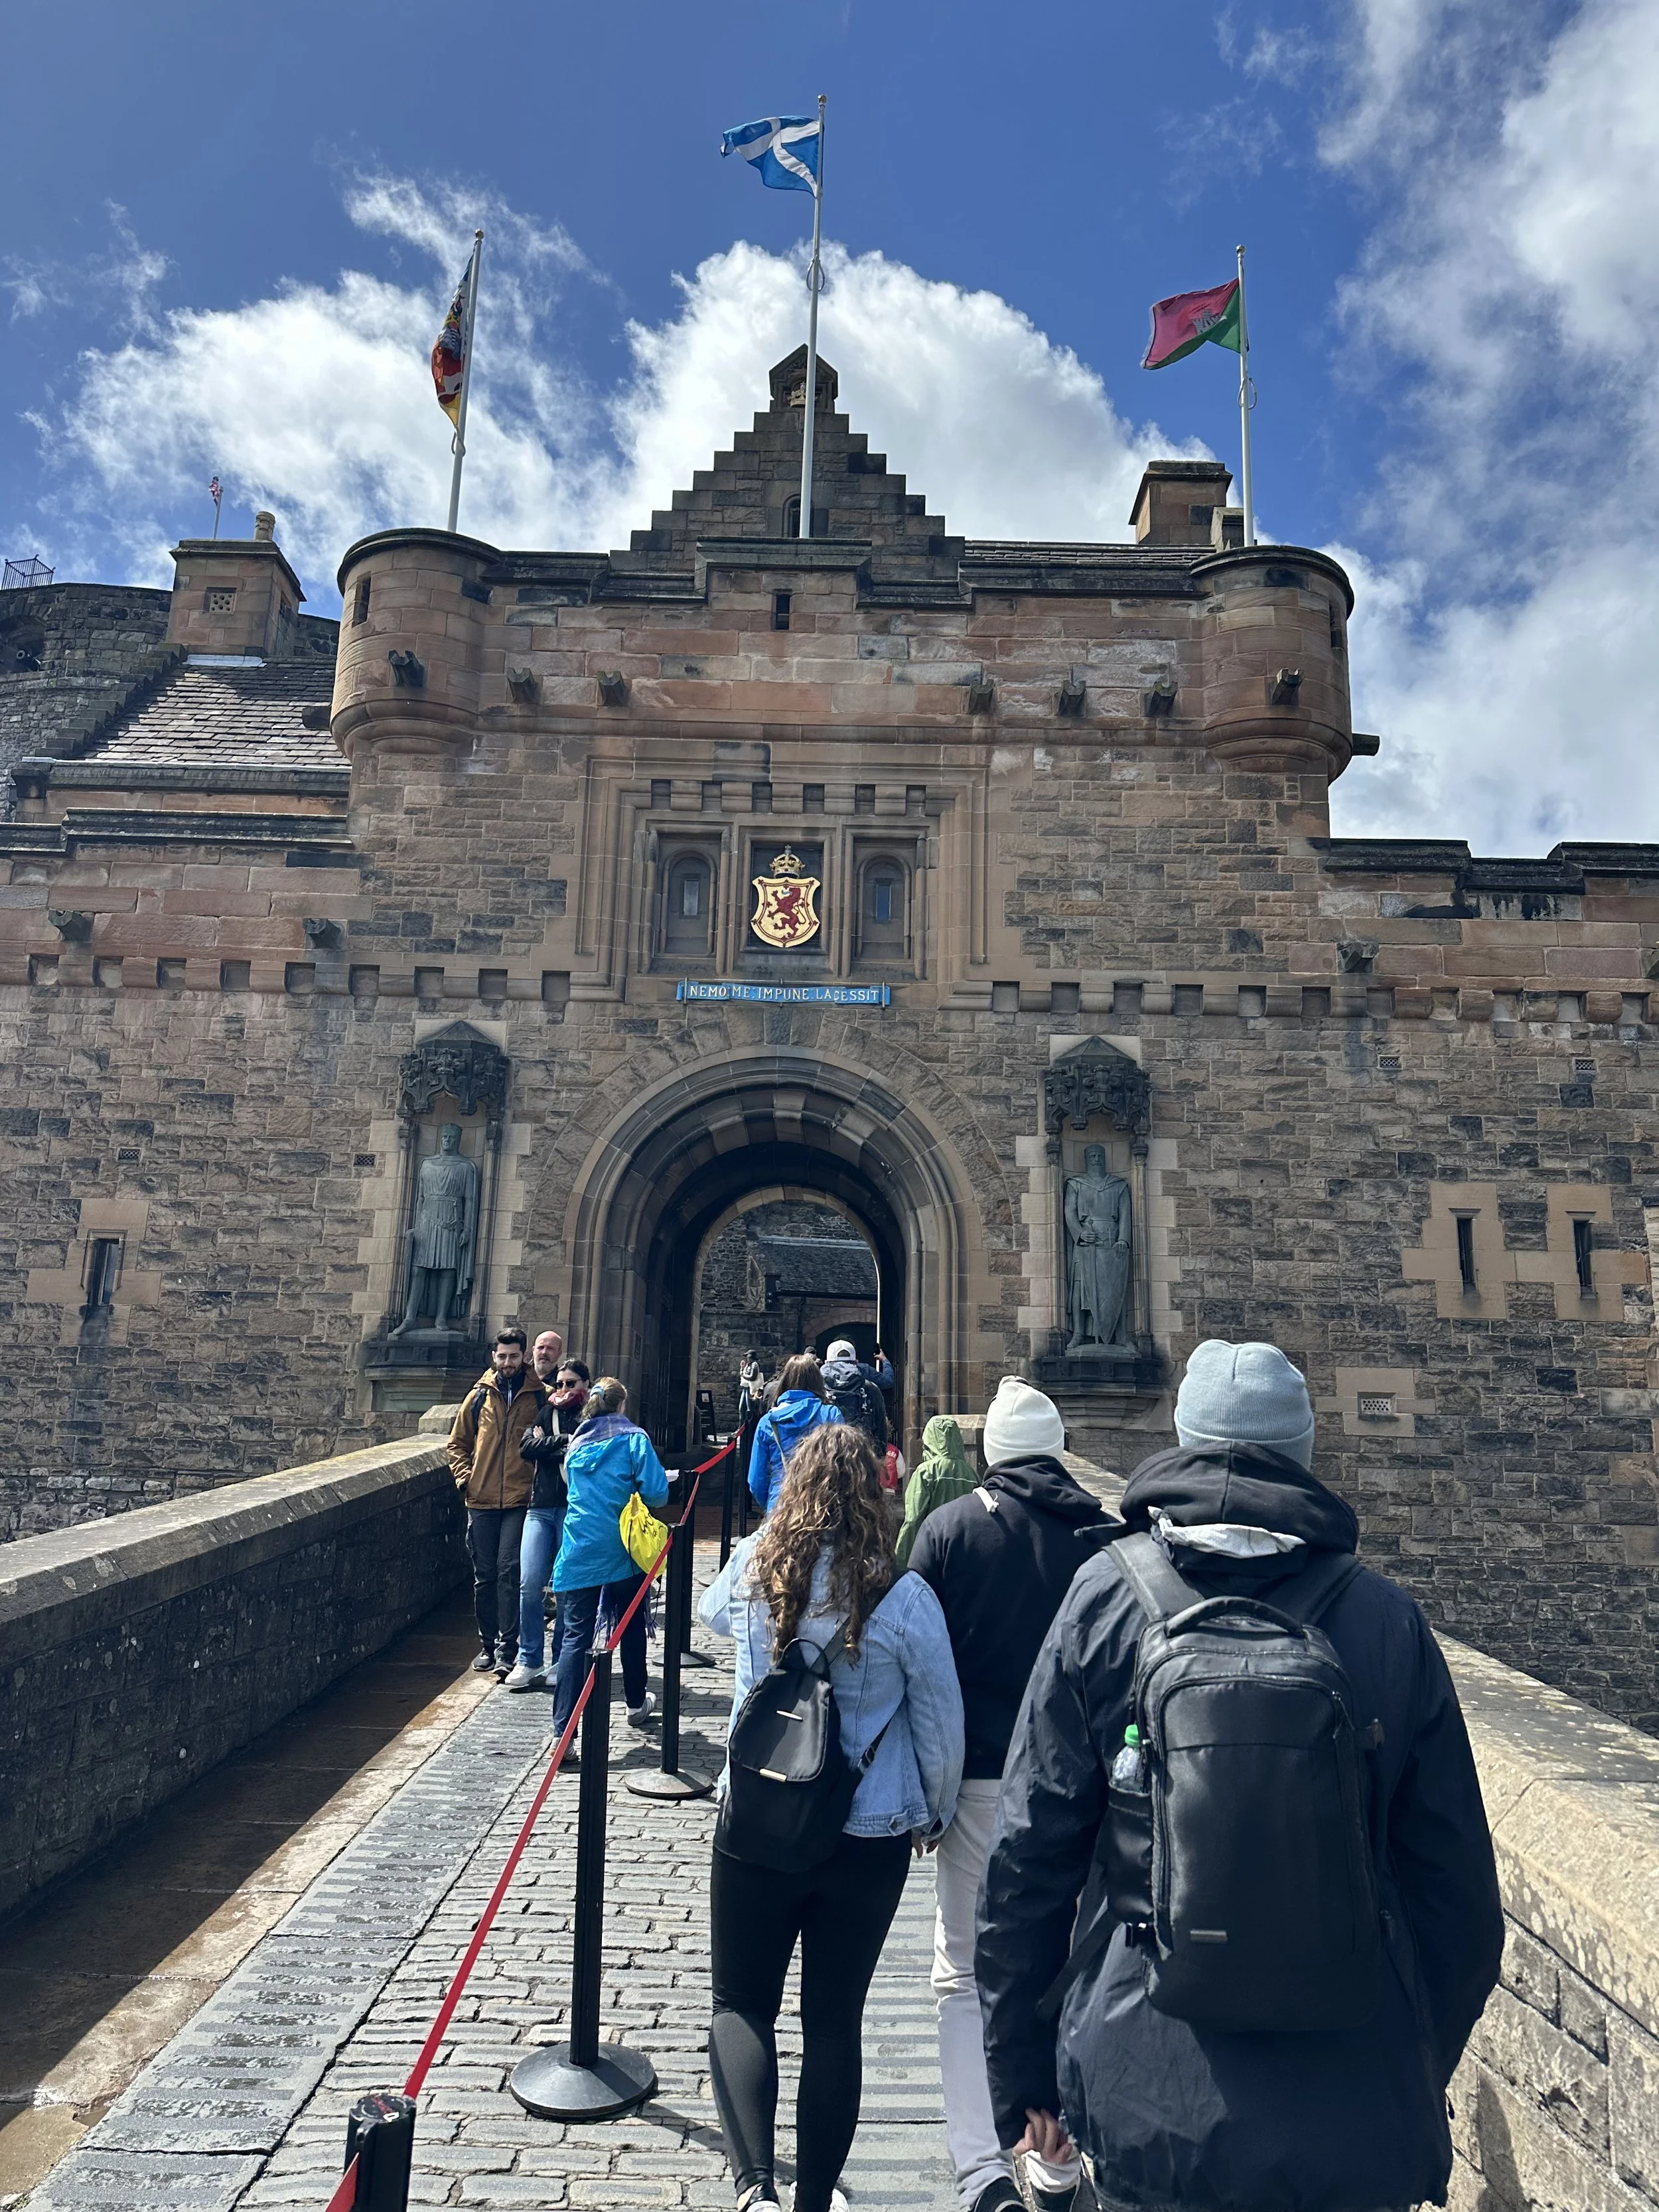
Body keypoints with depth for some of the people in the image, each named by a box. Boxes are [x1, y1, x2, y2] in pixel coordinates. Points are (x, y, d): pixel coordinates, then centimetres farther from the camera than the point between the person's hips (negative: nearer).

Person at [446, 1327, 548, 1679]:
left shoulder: (539, 1396, 1)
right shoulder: (480, 1395, 8)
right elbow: (457, 1443, 17)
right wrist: (465, 1478, 3)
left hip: (520, 1500, -3)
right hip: (482, 1500, 3)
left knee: (509, 1571, -10)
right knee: (484, 1576, 9)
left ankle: (506, 1650, -5)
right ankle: (488, 1646, 22)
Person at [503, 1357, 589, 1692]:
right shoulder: (546, 1412, 17)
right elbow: (527, 1446, 2)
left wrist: (547, 1445, -6)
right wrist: (565, 1441, -7)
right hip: (541, 1507, 4)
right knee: (529, 1584, -3)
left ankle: (562, 1662, 13)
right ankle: (529, 1661, 8)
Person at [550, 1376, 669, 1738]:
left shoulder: (577, 1443, 9)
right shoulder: (633, 1438, -4)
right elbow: (657, 1492, -11)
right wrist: (630, 1491, 9)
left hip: (578, 1554, 2)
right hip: (622, 1552, -2)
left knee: (575, 1638, -2)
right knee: (632, 1627, 18)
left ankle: (562, 1732, -12)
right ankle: (637, 1704, 35)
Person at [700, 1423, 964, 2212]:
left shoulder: (752, 1568, -11)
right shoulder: (904, 1597, -16)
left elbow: (712, 1614, 14)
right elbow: (940, 1722, -6)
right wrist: (936, 1811, 12)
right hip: (870, 1839, 0)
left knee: (741, 2004, 18)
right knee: (835, 2021, 18)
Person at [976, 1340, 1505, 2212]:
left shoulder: (1105, 1598, -10)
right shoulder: (1389, 1620, -6)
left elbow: (1029, 1853, -7)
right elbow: (1456, 1887, 1)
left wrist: (1021, 2073, 5)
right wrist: (1418, 2077, 16)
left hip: (1153, 2103, -1)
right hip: (1356, 2121, 1)